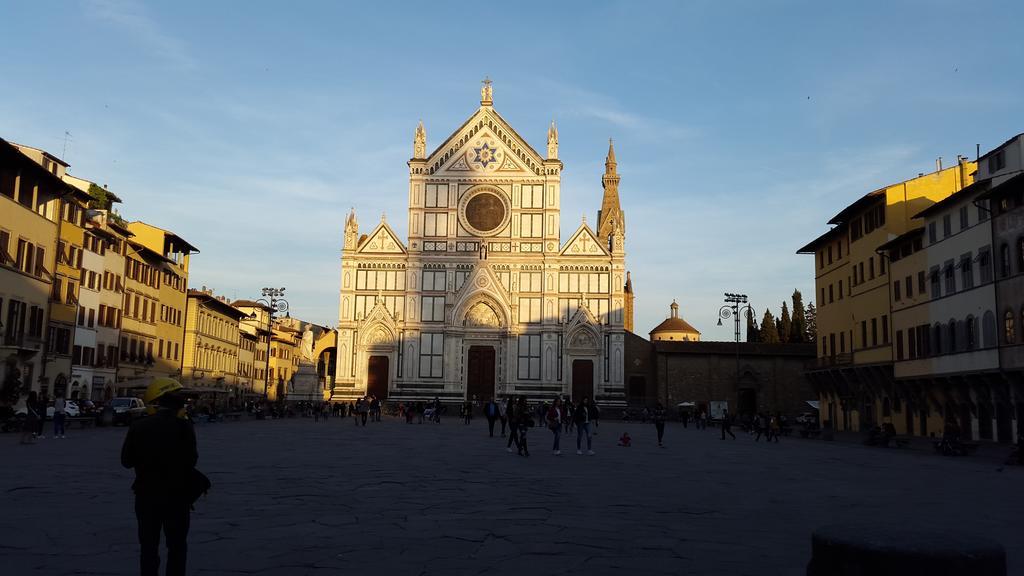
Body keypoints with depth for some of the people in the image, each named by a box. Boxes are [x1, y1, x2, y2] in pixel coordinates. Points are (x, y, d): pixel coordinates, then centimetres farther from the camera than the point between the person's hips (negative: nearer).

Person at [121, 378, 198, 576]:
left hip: (146, 495, 3)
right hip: (176, 495, -3)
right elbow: (190, 461, -13)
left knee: (148, 545, 15)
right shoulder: (183, 427, -15)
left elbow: (127, 460, -1)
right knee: (177, 546, 11)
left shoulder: (138, 427, -5)